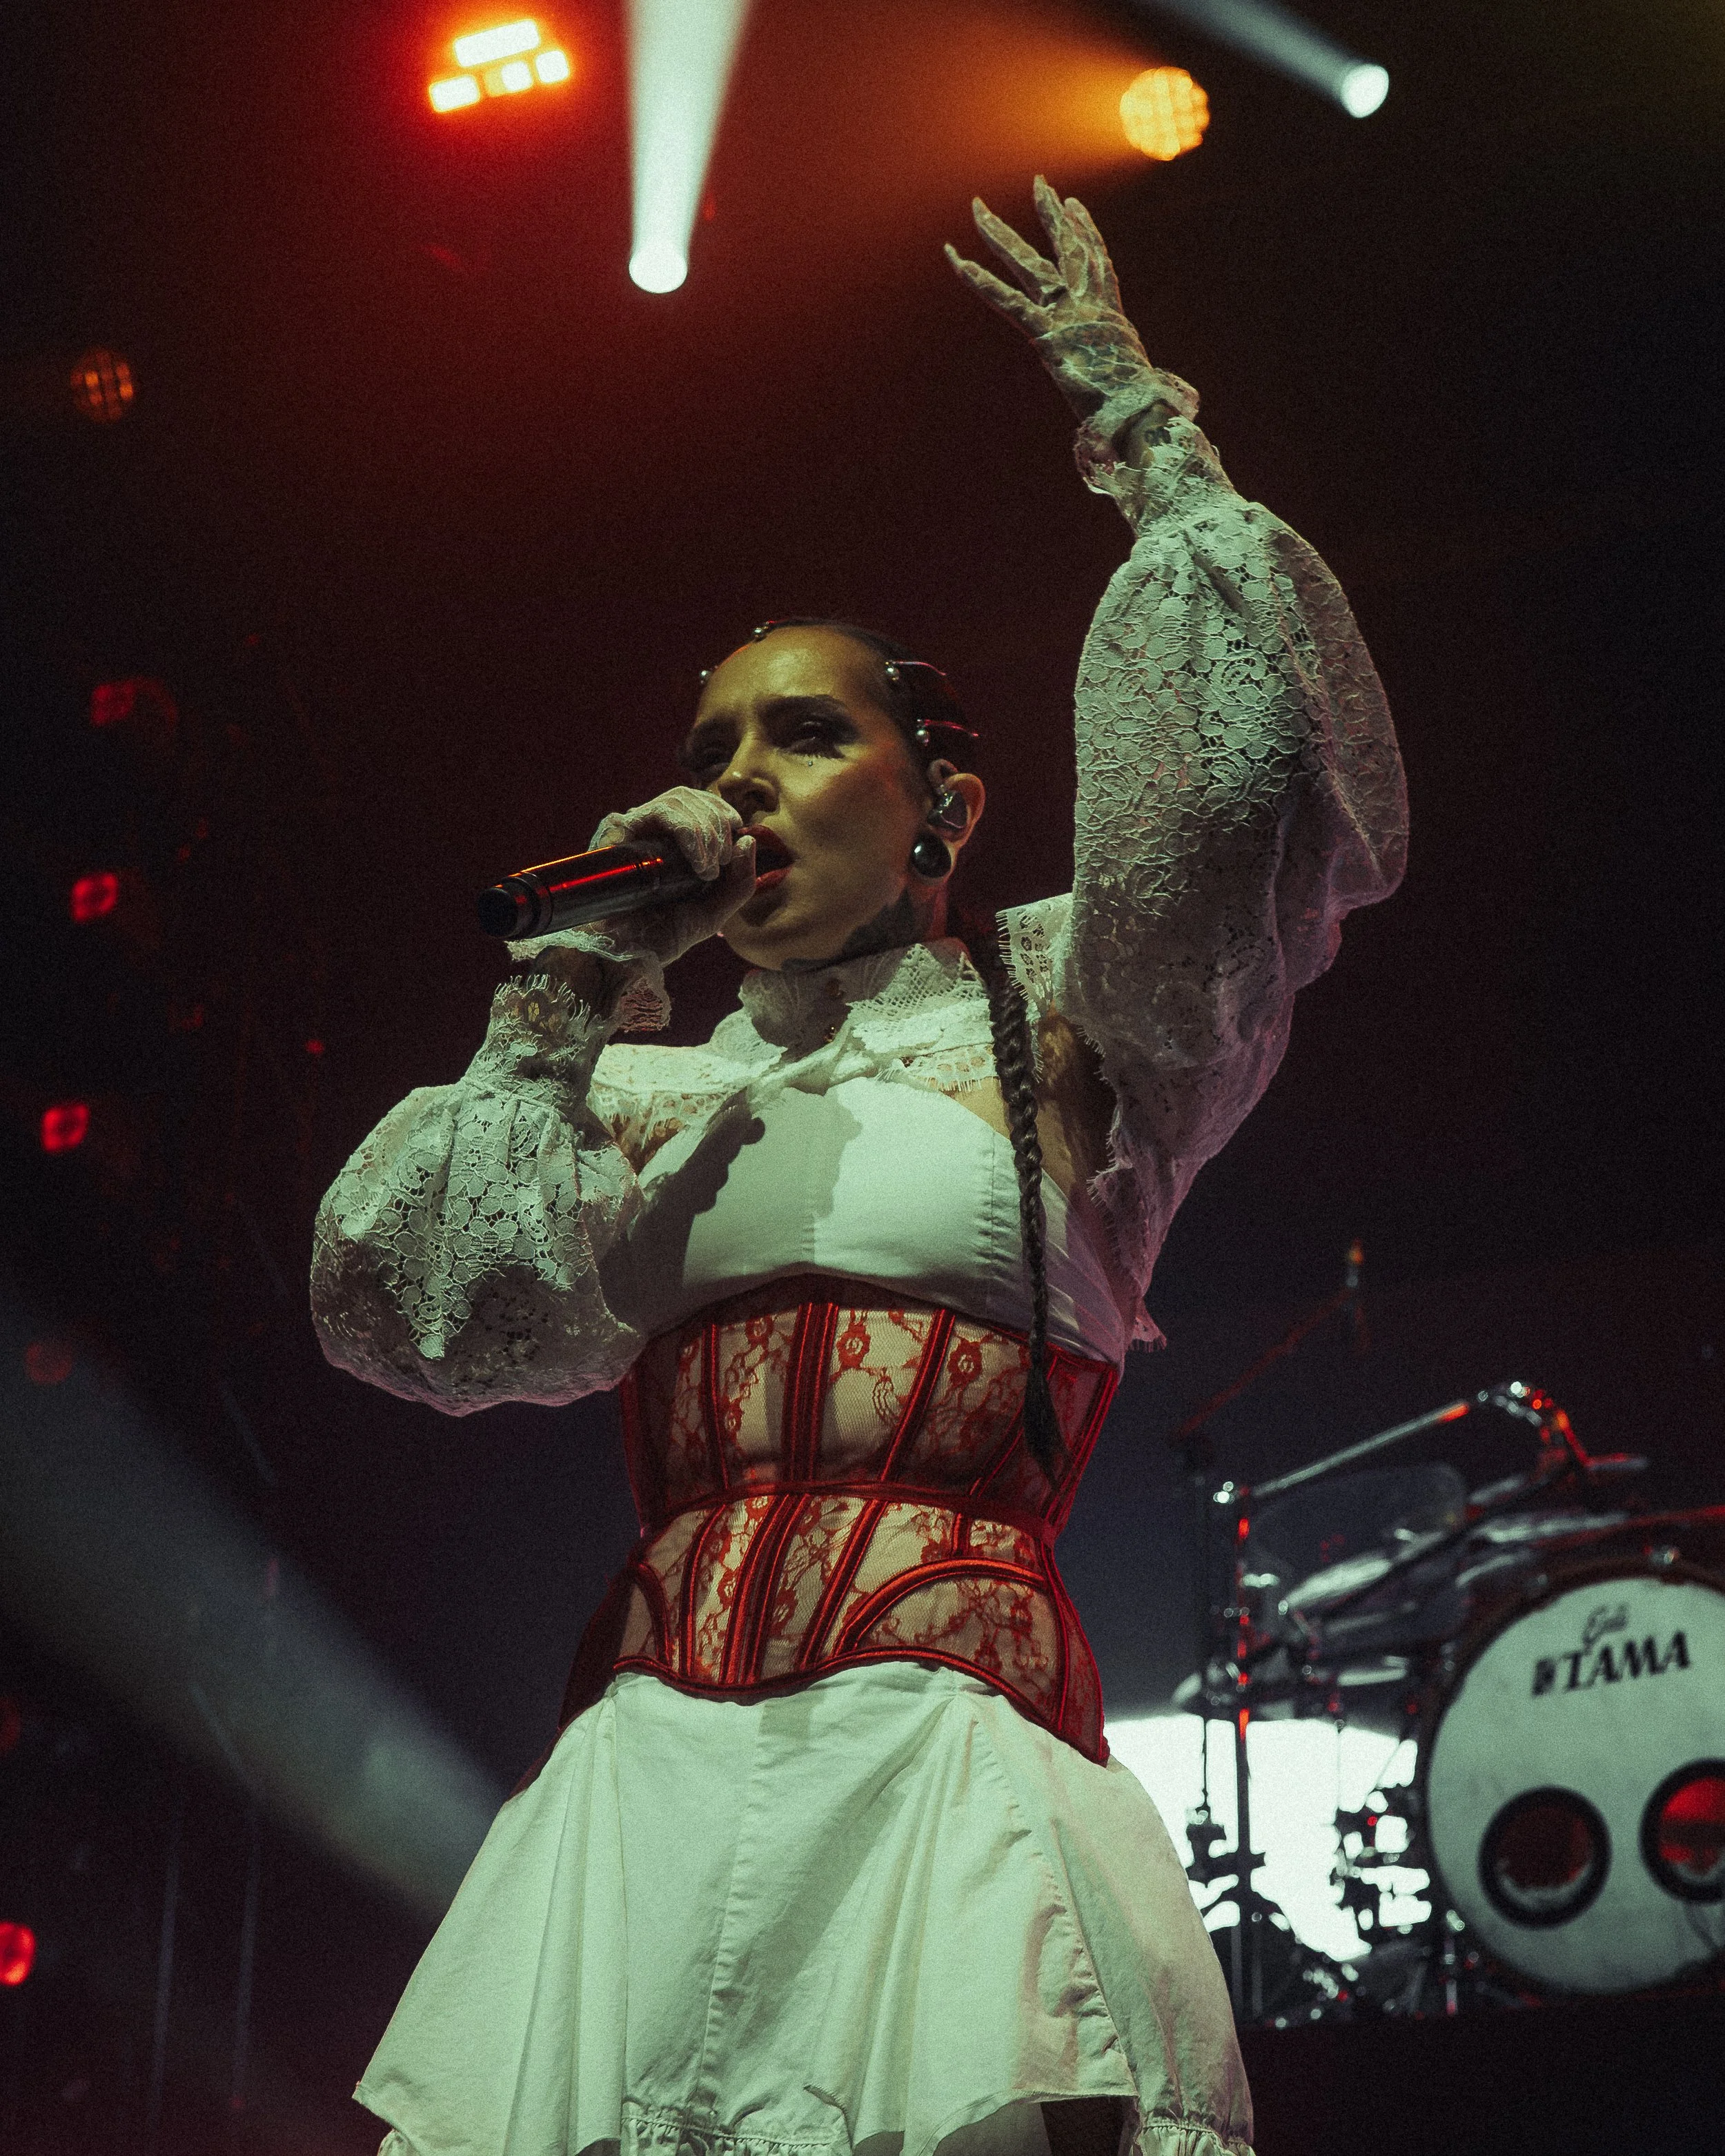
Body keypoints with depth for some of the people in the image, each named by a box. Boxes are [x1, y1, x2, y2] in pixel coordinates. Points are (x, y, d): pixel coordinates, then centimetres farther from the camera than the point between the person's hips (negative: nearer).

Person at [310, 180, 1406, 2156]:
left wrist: (1129, 417, 9)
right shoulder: (647, 1094, 24)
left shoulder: (1052, 1014, 14)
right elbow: (419, 1310, 9)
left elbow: (1252, 758, -1)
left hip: (946, 1755, -3)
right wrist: (581, 983, 10)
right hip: (644, 1777, 3)